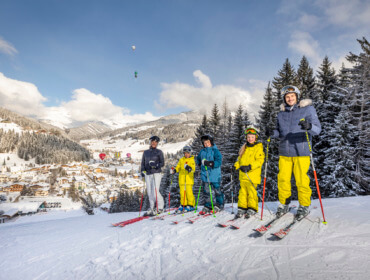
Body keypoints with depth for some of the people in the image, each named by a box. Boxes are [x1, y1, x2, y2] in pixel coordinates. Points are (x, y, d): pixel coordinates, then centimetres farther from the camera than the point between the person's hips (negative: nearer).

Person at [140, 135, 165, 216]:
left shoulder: (159, 152, 4)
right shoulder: (145, 152, 14)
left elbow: (162, 163, 0)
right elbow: (143, 163, 16)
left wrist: (156, 165, -19)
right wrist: (143, 171, 0)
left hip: (156, 173, -4)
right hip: (148, 174, 4)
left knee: (155, 191, -11)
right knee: (149, 192, 5)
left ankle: (160, 207, 5)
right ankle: (152, 208, 17)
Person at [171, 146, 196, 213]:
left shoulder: (192, 160, 4)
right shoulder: (181, 160, 14)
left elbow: (193, 168, -7)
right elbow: (178, 167, 16)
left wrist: (190, 168, -27)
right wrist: (174, 170, -2)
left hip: (189, 179, -3)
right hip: (182, 179, 3)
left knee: (189, 192, -4)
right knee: (182, 192, 4)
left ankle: (190, 205, 9)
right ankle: (183, 205, 16)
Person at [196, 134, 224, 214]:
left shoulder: (215, 151, -8)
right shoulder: (202, 151, 9)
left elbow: (219, 161, -18)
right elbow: (198, 160, 24)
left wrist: (209, 163, -26)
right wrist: (200, 163, 6)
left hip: (214, 175, -5)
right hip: (205, 175, 5)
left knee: (217, 191, 10)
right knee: (206, 192, 10)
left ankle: (219, 205, 28)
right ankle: (208, 206, 23)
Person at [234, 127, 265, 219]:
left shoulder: (258, 147, -2)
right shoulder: (244, 148, 16)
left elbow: (260, 160, -12)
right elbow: (240, 159, 24)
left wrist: (250, 166, -21)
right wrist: (236, 165, 7)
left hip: (252, 175, -5)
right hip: (243, 175, 5)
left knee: (252, 192, -1)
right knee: (242, 191, 8)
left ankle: (252, 209, 13)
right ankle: (242, 208, 18)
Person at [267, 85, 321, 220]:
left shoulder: (308, 109, 2)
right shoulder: (281, 113, 13)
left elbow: (317, 129, -6)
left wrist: (309, 126, -28)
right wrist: (273, 133, -3)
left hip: (301, 151, -3)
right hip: (284, 151, 4)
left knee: (301, 180, -1)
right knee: (283, 179, 4)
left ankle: (304, 206, 18)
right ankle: (284, 204, 22)